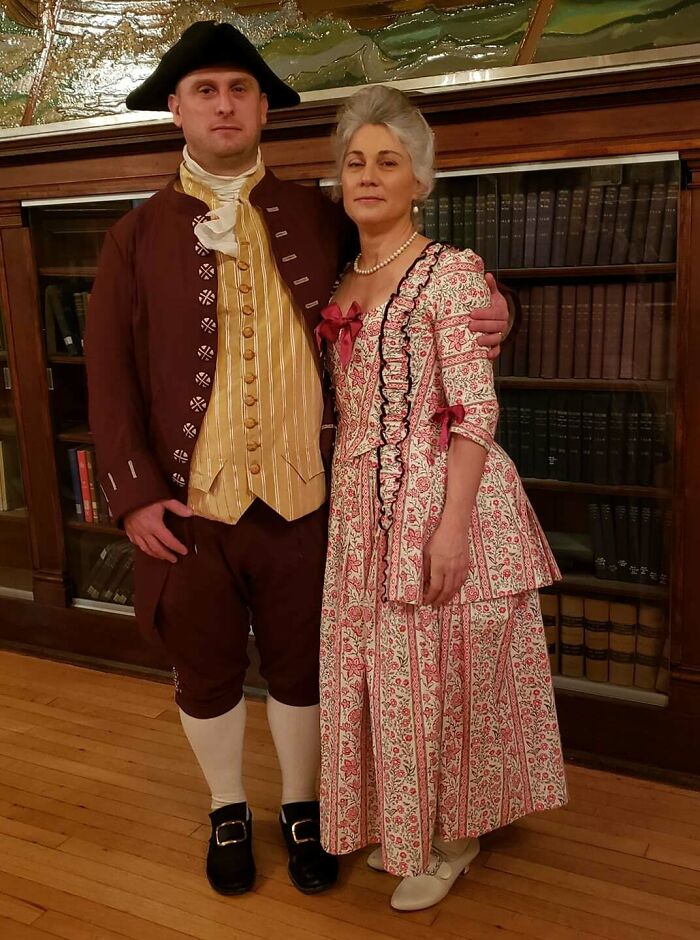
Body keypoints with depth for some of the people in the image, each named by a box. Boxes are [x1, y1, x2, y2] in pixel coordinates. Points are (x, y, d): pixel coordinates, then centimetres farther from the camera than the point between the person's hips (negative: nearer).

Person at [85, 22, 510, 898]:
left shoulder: (317, 216, 3)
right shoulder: (136, 236, 1)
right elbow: (109, 373, -2)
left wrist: (482, 307, -9)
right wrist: (135, 495, -8)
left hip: (302, 496, 1)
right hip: (187, 504, 0)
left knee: (300, 667, 16)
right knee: (207, 671, 17)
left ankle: (300, 808, 42)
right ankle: (228, 813, 43)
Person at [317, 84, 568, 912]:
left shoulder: (449, 272, -10)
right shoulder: (342, 282, 12)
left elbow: (475, 410, -16)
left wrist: (453, 523, -21)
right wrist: (344, 505, 14)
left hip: (438, 502, -7)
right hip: (363, 506, 7)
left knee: (440, 674, 6)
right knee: (378, 669, 16)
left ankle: (452, 837, 30)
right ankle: (401, 822, 38)